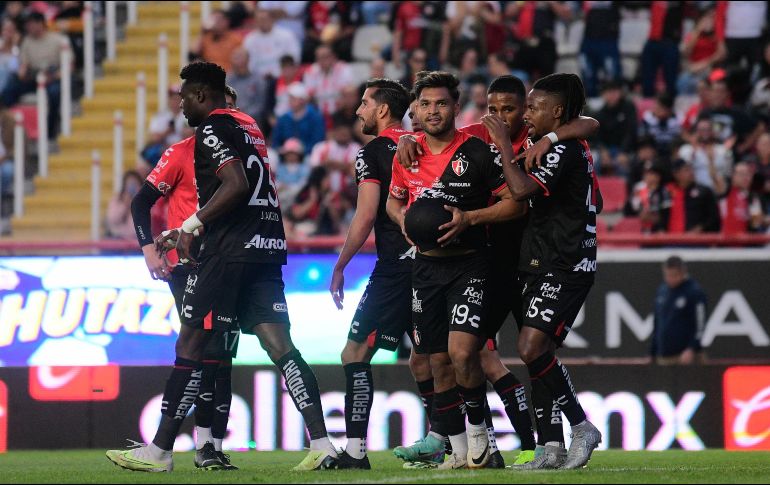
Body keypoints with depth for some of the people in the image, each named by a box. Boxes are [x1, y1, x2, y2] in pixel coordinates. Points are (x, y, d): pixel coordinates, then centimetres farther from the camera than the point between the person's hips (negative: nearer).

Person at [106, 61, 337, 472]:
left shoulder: (212, 128, -6)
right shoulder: (247, 126, 22)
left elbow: (236, 185, -20)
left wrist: (191, 225, -14)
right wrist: (183, 232, 29)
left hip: (231, 250, -9)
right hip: (268, 246, 9)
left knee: (191, 345, -3)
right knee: (279, 346, 1)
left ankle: (159, 451, -1)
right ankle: (321, 444, -10)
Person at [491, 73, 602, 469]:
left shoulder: (564, 151, -14)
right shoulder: (575, 149, 17)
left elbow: (521, 189, -27)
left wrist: (504, 145, -16)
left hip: (563, 268, -10)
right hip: (545, 267, 10)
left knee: (533, 348, -18)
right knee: (532, 352, 7)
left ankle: (582, 428, -8)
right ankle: (553, 448, 8)